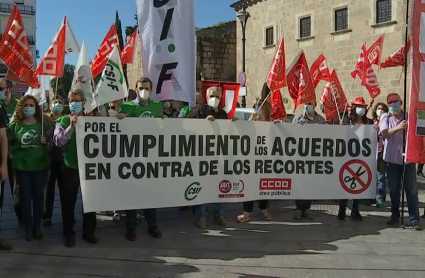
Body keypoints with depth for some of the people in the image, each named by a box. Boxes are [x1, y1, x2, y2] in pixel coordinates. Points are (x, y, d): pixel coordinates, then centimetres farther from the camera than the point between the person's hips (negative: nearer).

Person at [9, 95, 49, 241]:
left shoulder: (42, 124, 3)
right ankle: (28, 226, 17)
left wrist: (46, 142, -10)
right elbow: (8, 143, 6)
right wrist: (14, 155, -6)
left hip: (40, 165, 1)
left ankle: (37, 226, 20)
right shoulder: (15, 125, 1)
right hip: (22, 166, 0)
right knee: (26, 196, 6)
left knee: (38, 196, 8)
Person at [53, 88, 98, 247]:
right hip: (70, 166, -1)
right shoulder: (62, 121, 2)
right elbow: (58, 141, -11)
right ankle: (69, 234, 21)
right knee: (68, 202, 7)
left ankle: (89, 232, 25)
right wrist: (71, 126, -20)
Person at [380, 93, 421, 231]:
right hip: (392, 158, 1)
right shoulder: (385, 117, 1)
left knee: (411, 189, 0)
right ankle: (395, 215, 22)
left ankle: (414, 219, 4)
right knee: (394, 189, 9)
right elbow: (384, 133, -15)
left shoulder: (409, 117, 2)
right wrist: (397, 128, -33)